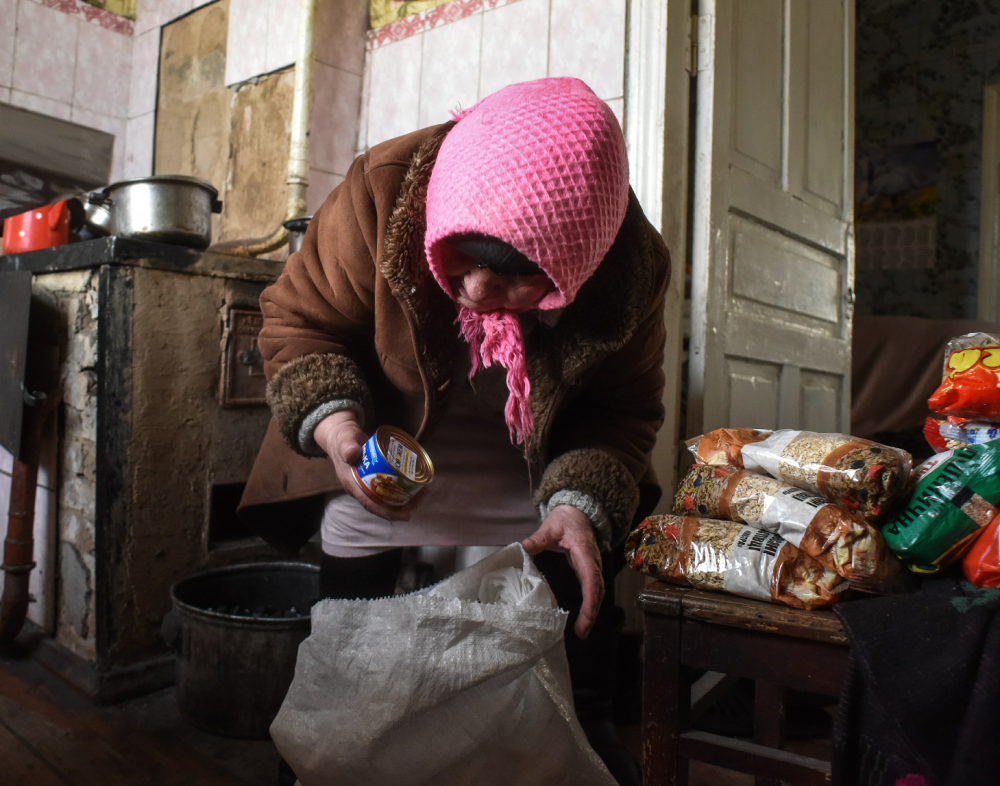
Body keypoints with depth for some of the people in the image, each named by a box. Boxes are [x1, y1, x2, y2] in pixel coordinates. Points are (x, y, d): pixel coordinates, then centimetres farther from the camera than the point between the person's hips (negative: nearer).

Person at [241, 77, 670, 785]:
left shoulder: (633, 269, -24)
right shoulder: (382, 192, -27)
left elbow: (623, 410, -12)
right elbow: (298, 322, -14)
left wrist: (582, 507, -30)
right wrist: (333, 422, -32)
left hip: (536, 495, 1)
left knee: (576, 699, 11)